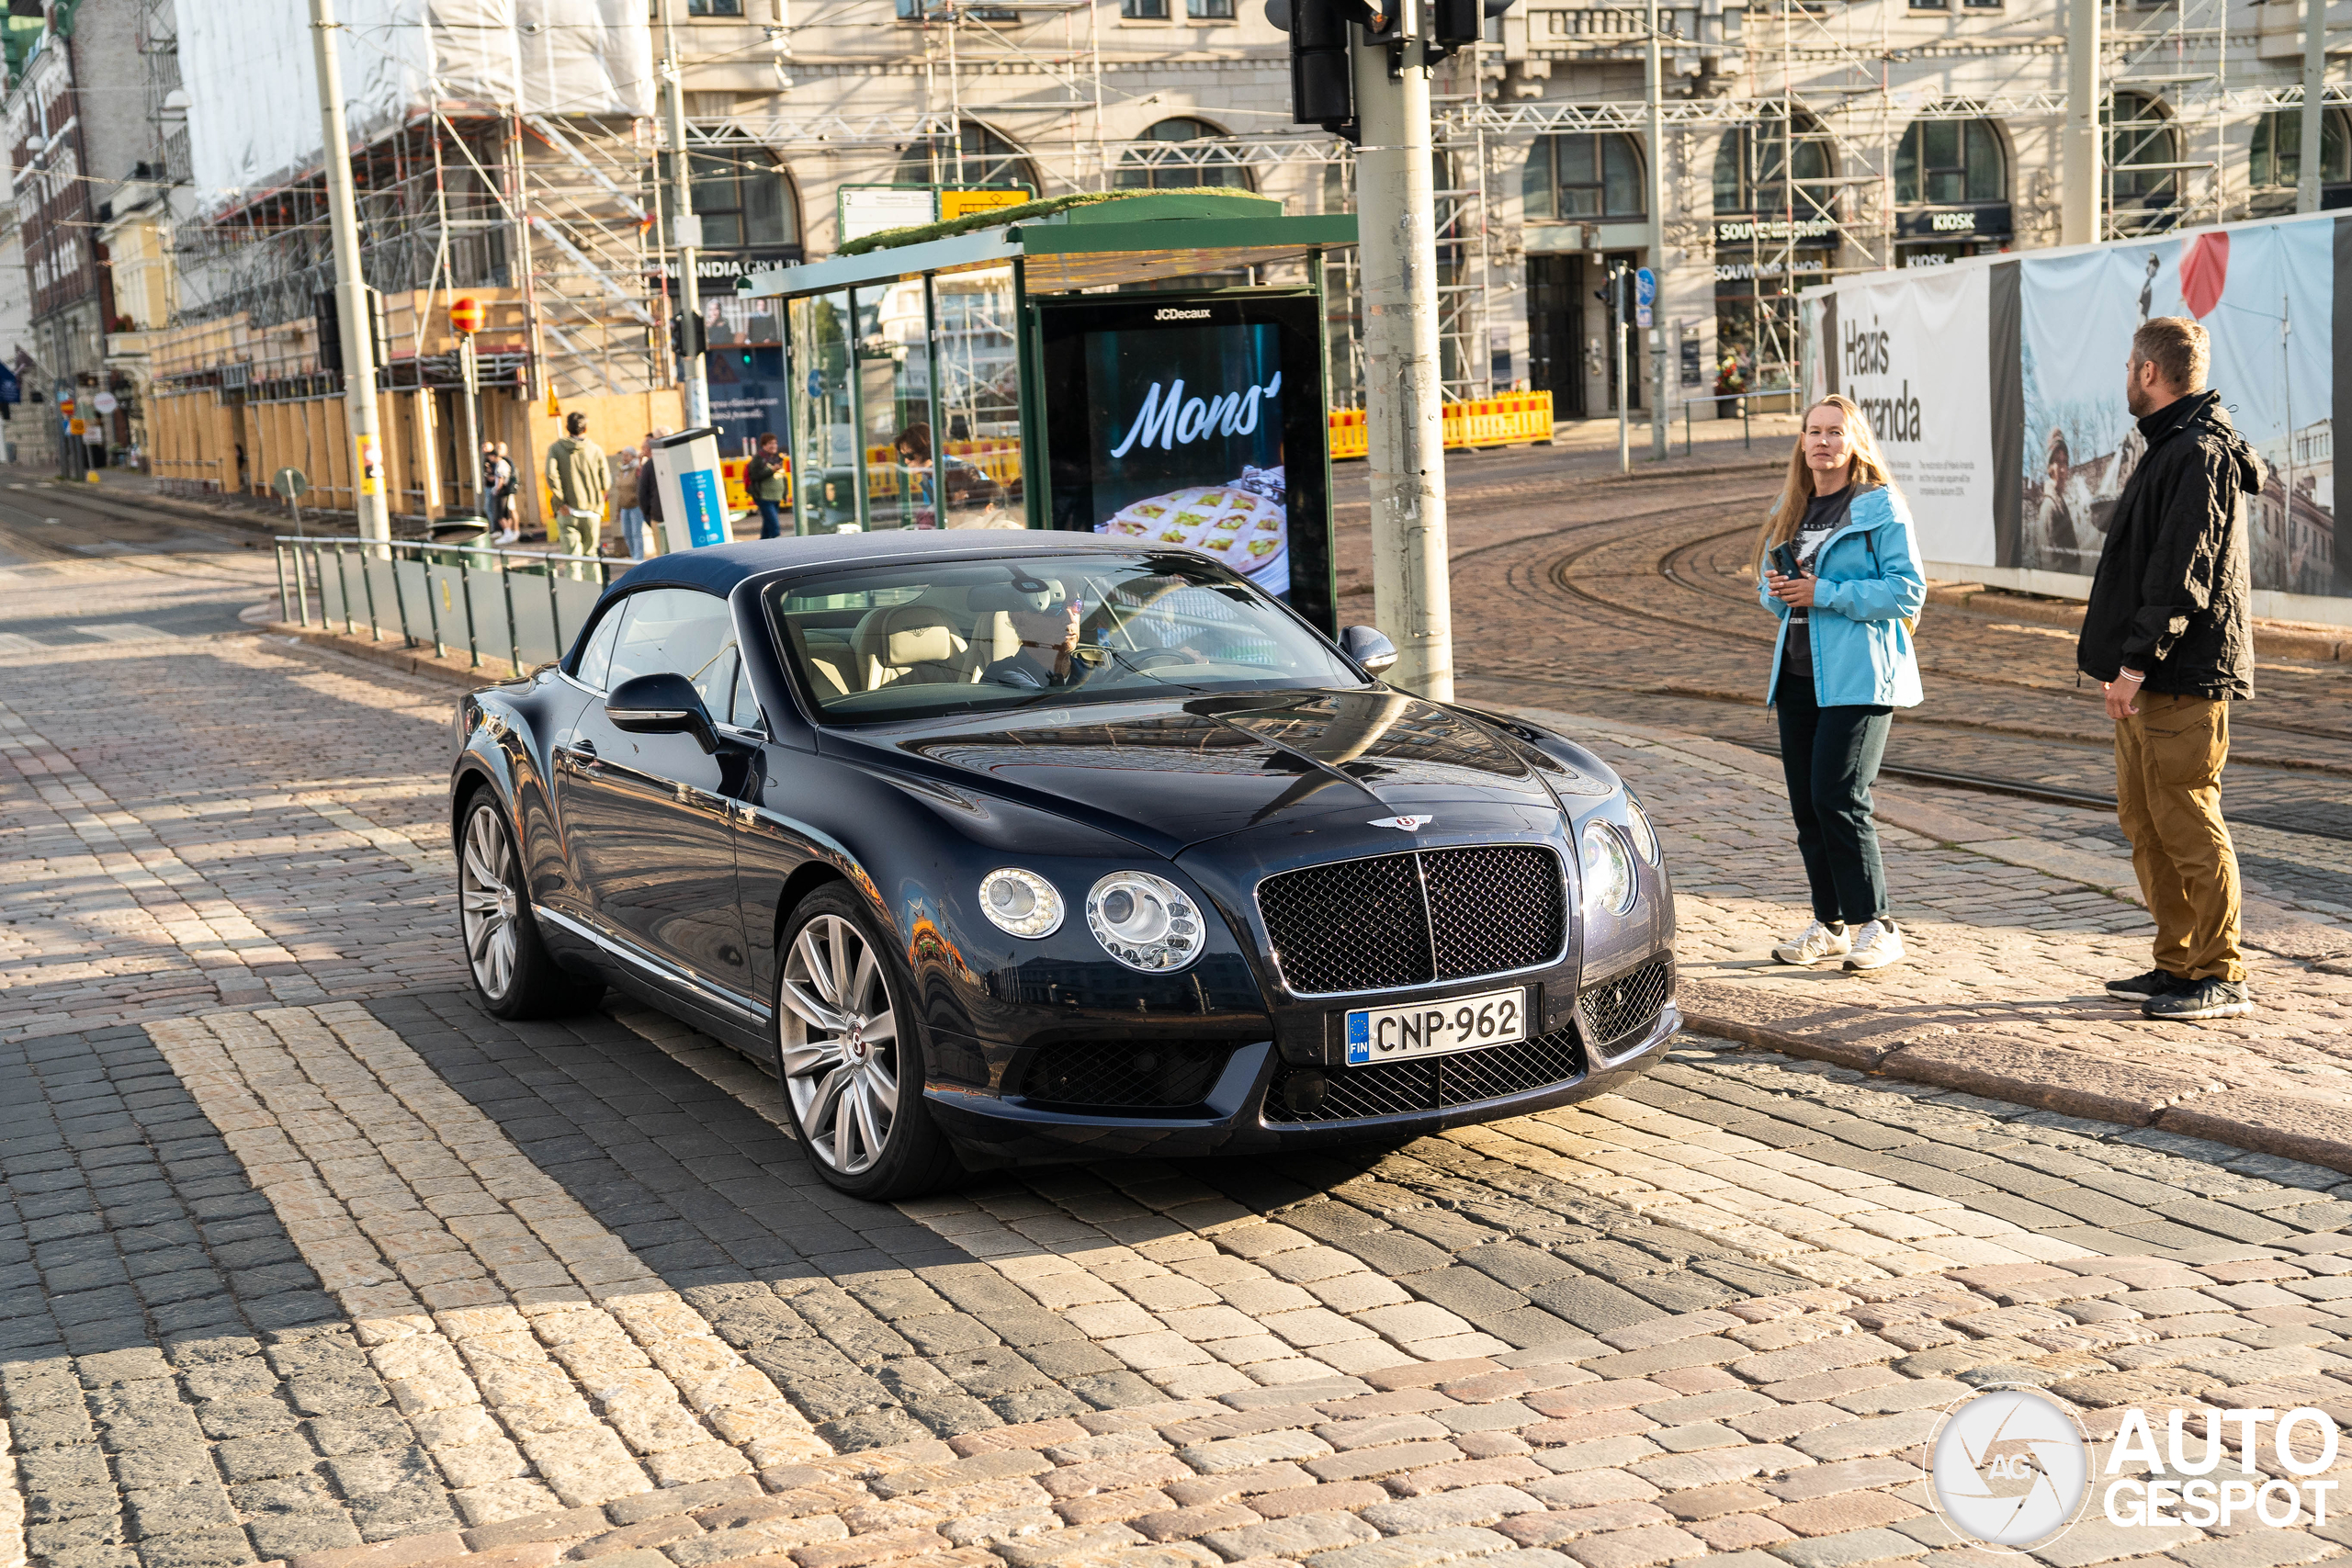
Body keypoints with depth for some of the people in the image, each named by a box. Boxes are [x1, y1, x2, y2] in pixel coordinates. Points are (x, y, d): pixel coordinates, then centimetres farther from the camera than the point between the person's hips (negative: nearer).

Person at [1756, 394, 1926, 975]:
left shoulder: (1881, 506, -6)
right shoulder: (1790, 509, 15)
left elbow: (1908, 590, -14)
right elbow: (1770, 587, 23)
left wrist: (1823, 593, -18)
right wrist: (1779, 591, -2)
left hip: (1857, 677, -7)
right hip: (1797, 675, 7)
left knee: (1838, 798, -13)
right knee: (1805, 803, 8)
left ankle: (1875, 924, -1)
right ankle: (1830, 924, 19)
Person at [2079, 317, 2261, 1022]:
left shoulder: (2200, 454, -14)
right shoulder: (2171, 447, 19)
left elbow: (2181, 574, -21)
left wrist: (2138, 661, -22)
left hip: (2183, 678, -11)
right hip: (2149, 678, 11)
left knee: (2187, 825, -7)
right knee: (2143, 821, 13)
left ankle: (2220, 977, -1)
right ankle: (2178, 964, 21)